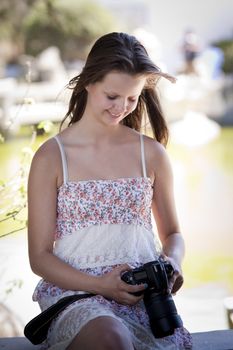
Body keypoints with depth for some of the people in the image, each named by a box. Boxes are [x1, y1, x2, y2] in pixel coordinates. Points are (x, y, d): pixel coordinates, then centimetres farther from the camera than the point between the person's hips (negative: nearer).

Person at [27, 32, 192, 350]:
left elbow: (172, 233, 22)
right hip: (75, 289, -2)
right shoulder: (51, 156, 2)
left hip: (145, 293, 3)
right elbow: (40, 257, 2)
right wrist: (100, 285, -14)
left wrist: (172, 261, -2)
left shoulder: (151, 153, 11)